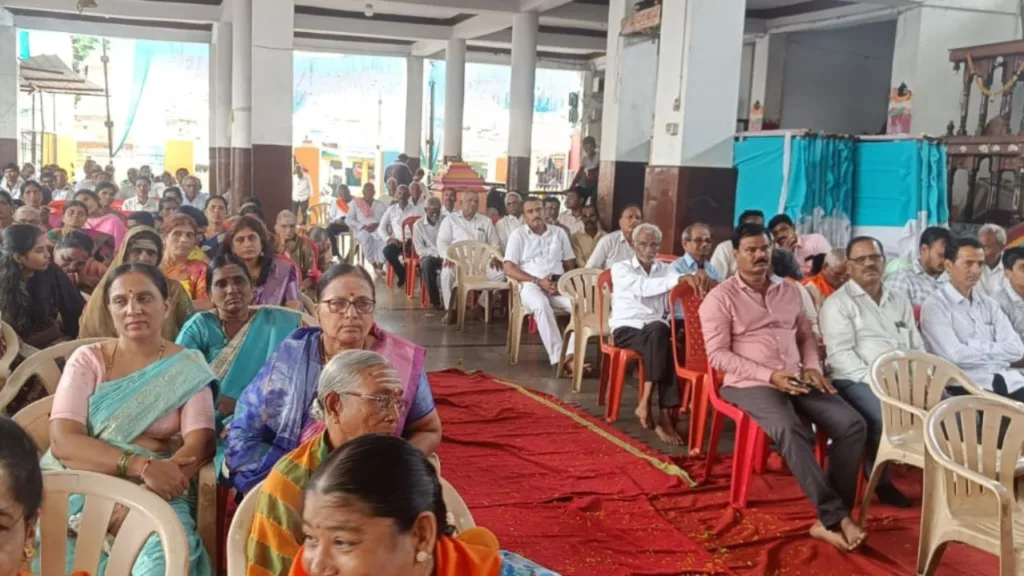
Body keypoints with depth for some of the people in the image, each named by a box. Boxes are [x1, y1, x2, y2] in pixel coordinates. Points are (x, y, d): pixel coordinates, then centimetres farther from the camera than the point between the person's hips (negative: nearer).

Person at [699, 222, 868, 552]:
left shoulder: (790, 291, 17)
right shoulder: (720, 298, -2)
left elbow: (805, 336, 23)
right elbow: (717, 355, -9)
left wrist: (813, 367, 0)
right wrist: (770, 375, -17)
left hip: (798, 379, 6)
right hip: (750, 384, -6)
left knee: (853, 425, -15)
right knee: (792, 432, -34)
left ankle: (829, 519, -14)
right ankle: (836, 516, -25)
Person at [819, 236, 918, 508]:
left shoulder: (900, 301, 21)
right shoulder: (838, 303, 0)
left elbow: (918, 347, 20)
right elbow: (840, 355, -10)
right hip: (858, 381, -6)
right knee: (884, 417, -34)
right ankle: (881, 481, -9)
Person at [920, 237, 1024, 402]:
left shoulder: (989, 304, 19)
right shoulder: (934, 305, -1)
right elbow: (955, 355, -13)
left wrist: (975, 347, -3)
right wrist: (996, 349, 1)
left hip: (1009, 380, 6)